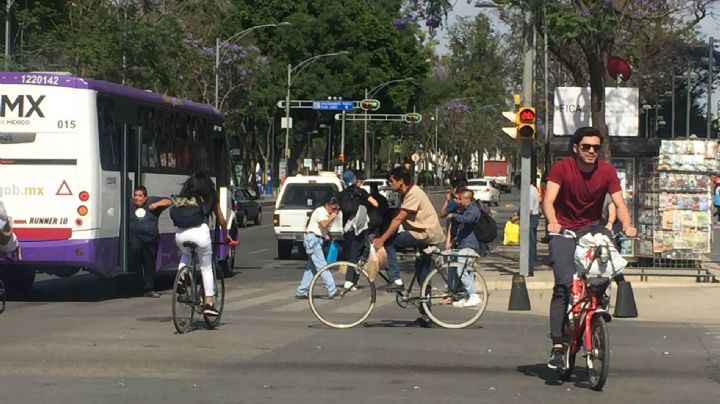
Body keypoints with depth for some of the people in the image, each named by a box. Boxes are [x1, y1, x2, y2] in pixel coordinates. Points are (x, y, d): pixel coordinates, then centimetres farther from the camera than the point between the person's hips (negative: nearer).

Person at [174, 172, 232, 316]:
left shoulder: (184, 196, 20)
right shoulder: (210, 198, 17)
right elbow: (221, 219, 24)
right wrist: (226, 235, 39)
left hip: (181, 233, 2)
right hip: (200, 231, -2)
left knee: (186, 255, 36)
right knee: (206, 268, 12)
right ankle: (209, 303, 7)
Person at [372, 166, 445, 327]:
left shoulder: (414, 193, -16)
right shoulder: (406, 194, 16)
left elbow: (398, 219, -21)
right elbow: (397, 219, 14)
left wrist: (382, 240, -23)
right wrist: (382, 238, 6)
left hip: (426, 234, -10)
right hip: (428, 238, 10)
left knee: (389, 242, -13)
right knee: (422, 278, 12)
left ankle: (395, 280, -15)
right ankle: (425, 315, 16)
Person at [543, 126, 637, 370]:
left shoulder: (607, 172, -5)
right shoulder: (562, 168, -12)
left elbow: (619, 203, -12)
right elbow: (549, 199, -23)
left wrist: (627, 226, -32)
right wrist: (552, 222, -43)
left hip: (592, 227, 3)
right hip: (564, 230, -3)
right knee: (564, 285, -17)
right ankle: (557, 346, -15)